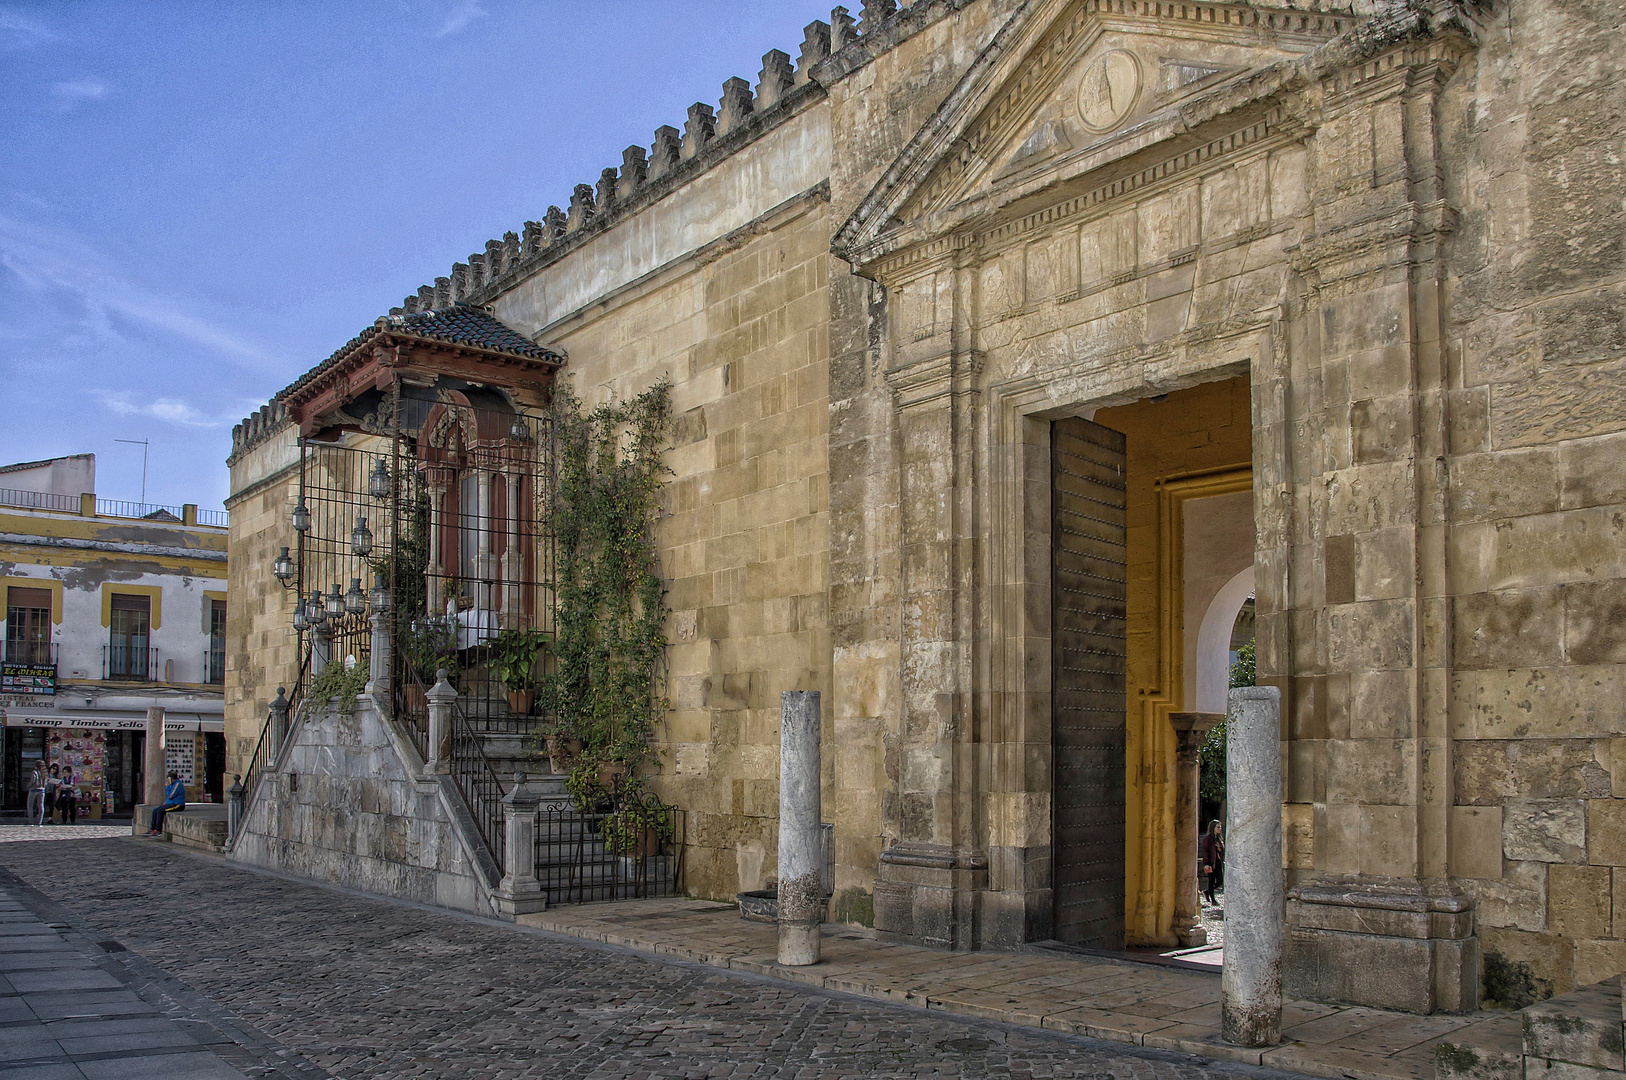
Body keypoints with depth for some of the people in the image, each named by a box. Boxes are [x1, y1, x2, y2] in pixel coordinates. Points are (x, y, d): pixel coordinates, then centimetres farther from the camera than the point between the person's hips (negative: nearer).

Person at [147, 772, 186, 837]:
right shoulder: (173, 784, 18)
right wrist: (165, 803, 11)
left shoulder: (178, 784, -15)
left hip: (177, 805, -10)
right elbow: (169, 796, 25)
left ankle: (158, 831, -22)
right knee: (155, 810, 2)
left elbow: (170, 796, -19)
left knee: (160, 810, -24)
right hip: (172, 804, 10)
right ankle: (152, 829, 2)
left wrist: (167, 787, -9)